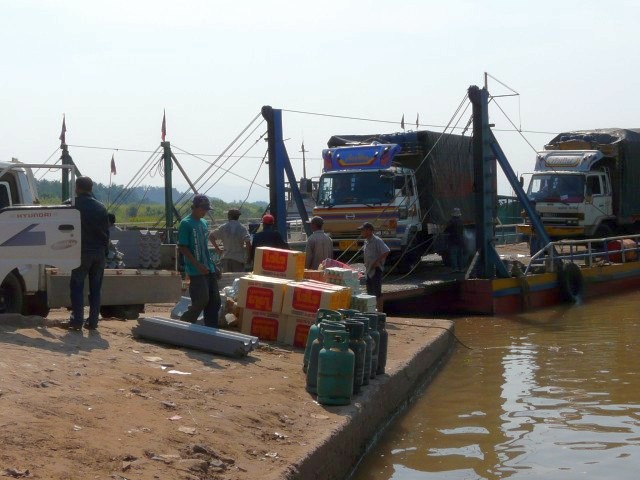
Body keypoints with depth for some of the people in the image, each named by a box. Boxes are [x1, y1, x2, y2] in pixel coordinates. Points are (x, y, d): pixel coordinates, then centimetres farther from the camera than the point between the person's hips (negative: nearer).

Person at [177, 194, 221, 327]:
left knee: (214, 301, 6)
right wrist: (198, 265, -19)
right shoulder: (186, 224, -10)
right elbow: (182, 248, -13)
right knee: (202, 300, -11)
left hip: (209, 269, 8)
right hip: (196, 271, -8)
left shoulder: (204, 223, 14)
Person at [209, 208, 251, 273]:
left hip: (225, 258, 3)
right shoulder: (242, 228, -7)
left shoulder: (223, 228, 3)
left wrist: (218, 249, 13)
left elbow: (211, 236, 10)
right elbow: (248, 243, -17)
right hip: (238, 259, -3)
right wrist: (249, 256, -5)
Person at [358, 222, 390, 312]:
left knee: (377, 292, -7)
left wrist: (377, 261, -21)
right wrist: (366, 264, 13)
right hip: (369, 270, 9)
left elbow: (386, 252, -22)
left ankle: (380, 312, -4)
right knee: (370, 292, 13)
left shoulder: (377, 241, -15)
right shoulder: (366, 241, 12)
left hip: (376, 270, -9)